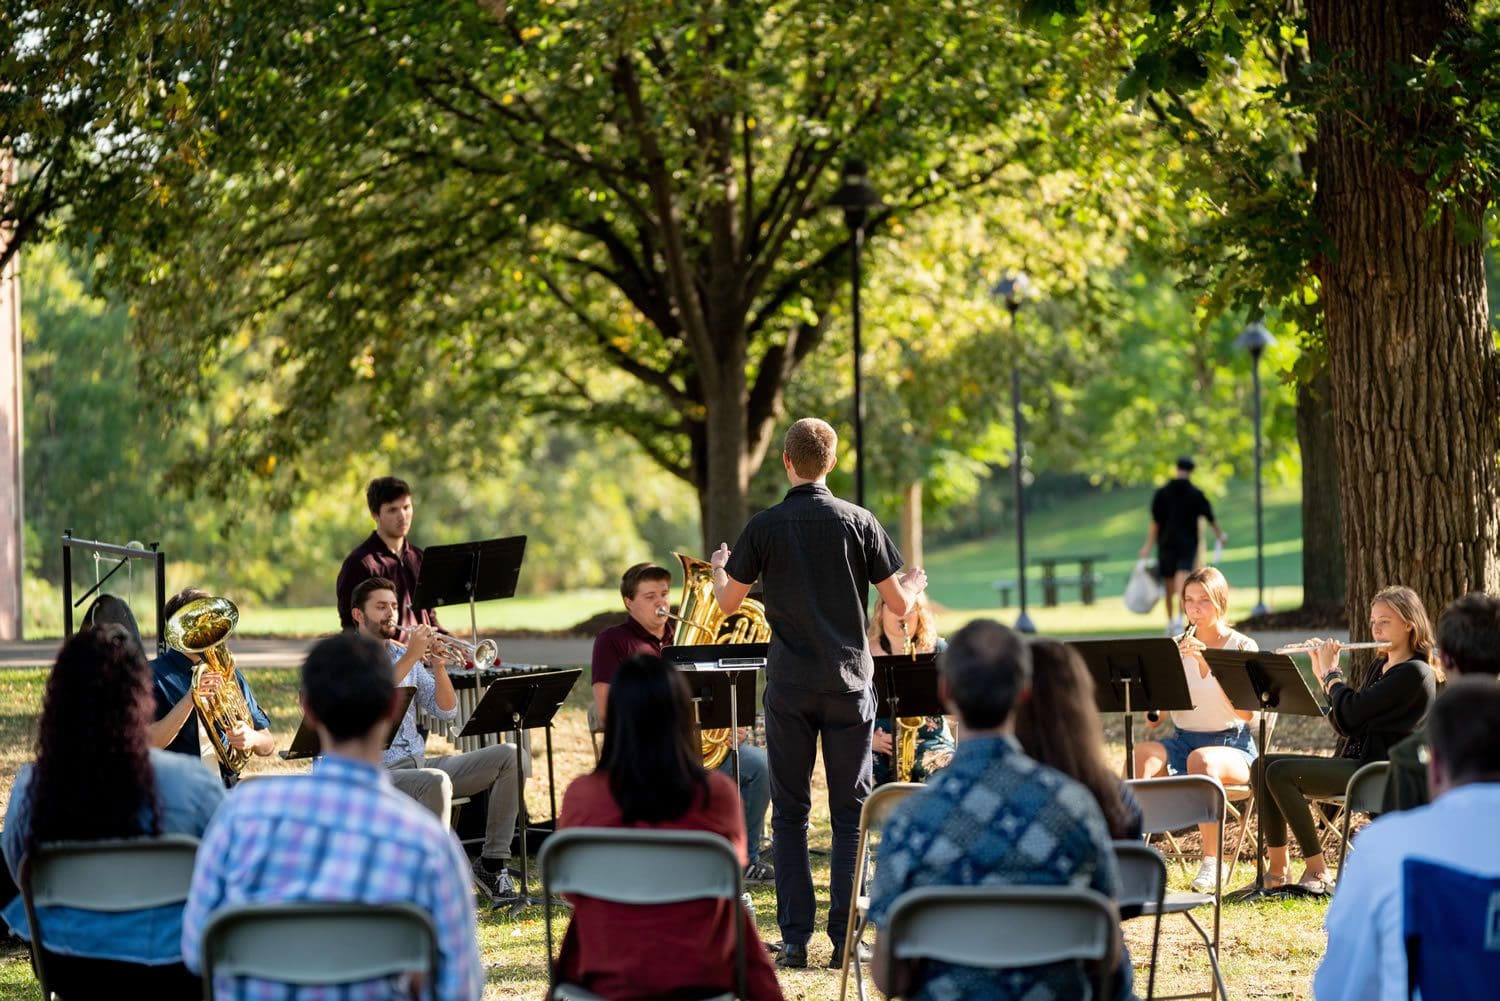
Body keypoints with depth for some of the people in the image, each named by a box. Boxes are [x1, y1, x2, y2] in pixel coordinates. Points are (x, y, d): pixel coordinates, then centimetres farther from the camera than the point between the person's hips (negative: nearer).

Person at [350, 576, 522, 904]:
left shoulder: (405, 655, 17)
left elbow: (446, 711, 11)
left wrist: (438, 666, -6)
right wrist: (410, 658, -23)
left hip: (419, 764, 7)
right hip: (377, 774, -7)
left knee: (509, 757, -7)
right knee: (436, 781, -38)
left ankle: (492, 862, -6)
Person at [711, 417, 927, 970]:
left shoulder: (764, 526, -4)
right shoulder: (859, 522, -2)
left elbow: (728, 604, 4)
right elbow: (899, 604, 1)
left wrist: (719, 570, 26)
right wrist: (914, 584, 24)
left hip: (790, 685, 0)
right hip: (848, 683, 0)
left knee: (789, 811, 6)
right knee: (850, 811, 5)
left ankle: (795, 939, 3)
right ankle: (845, 937, 2)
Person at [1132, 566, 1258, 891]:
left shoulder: (1242, 647, -1)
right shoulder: (1178, 649, 9)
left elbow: (1246, 712, -16)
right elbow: (1152, 720, 3)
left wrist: (1208, 663, -23)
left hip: (1231, 745, -3)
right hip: (1182, 740, 3)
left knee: (1201, 759, -39)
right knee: (1140, 755, -31)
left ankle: (1211, 862, -30)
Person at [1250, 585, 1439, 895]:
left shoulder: (1415, 673, -12)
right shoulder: (1378, 667, 18)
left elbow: (1350, 714, -18)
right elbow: (1344, 726, 17)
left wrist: (1331, 671, -3)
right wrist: (1322, 675, 11)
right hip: (1355, 763, 10)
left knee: (1281, 773, -22)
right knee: (1264, 765, -2)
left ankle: (1317, 871, -16)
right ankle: (1276, 870, -5)